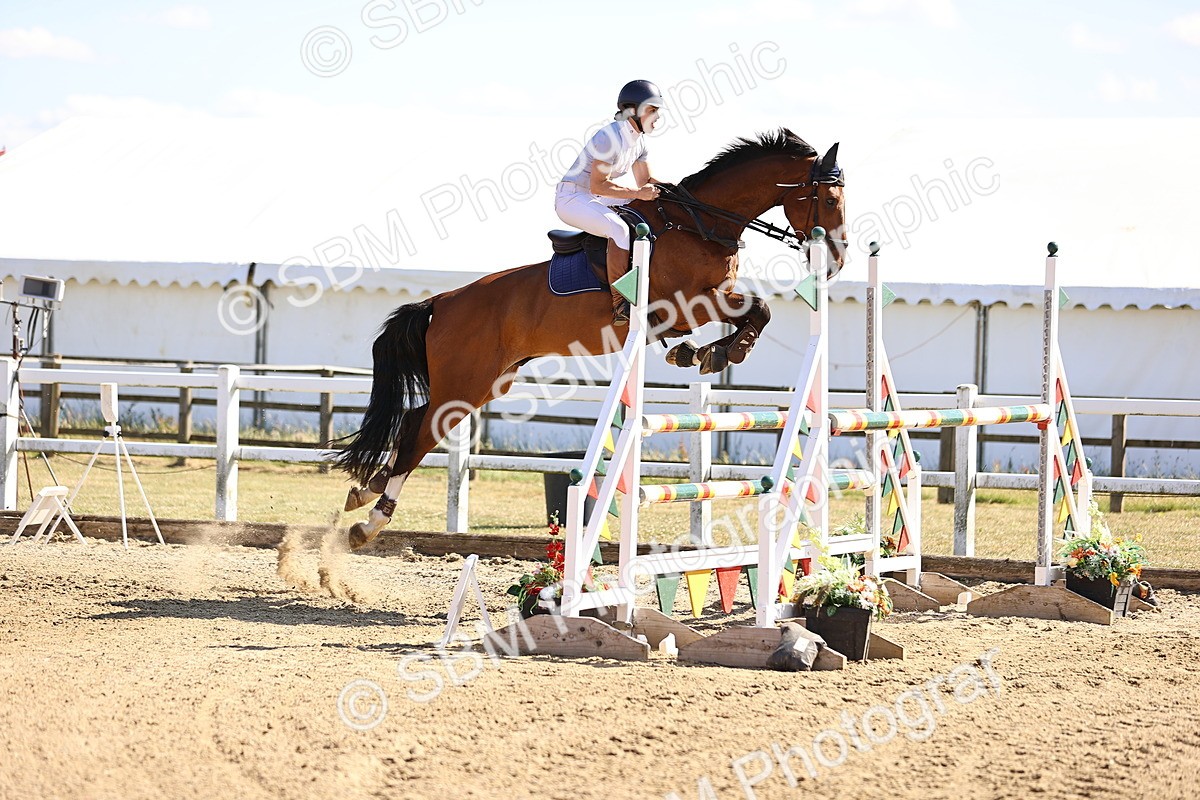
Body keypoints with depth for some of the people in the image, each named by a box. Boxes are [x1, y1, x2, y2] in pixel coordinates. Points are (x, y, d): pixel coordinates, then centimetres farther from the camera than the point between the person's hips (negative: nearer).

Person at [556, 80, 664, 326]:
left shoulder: (638, 140, 6)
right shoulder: (610, 138, -23)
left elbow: (645, 181, 12)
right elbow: (598, 186, -25)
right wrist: (637, 194, -26)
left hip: (596, 202, 10)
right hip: (572, 198, -10)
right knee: (620, 228, -34)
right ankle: (621, 305, -34)